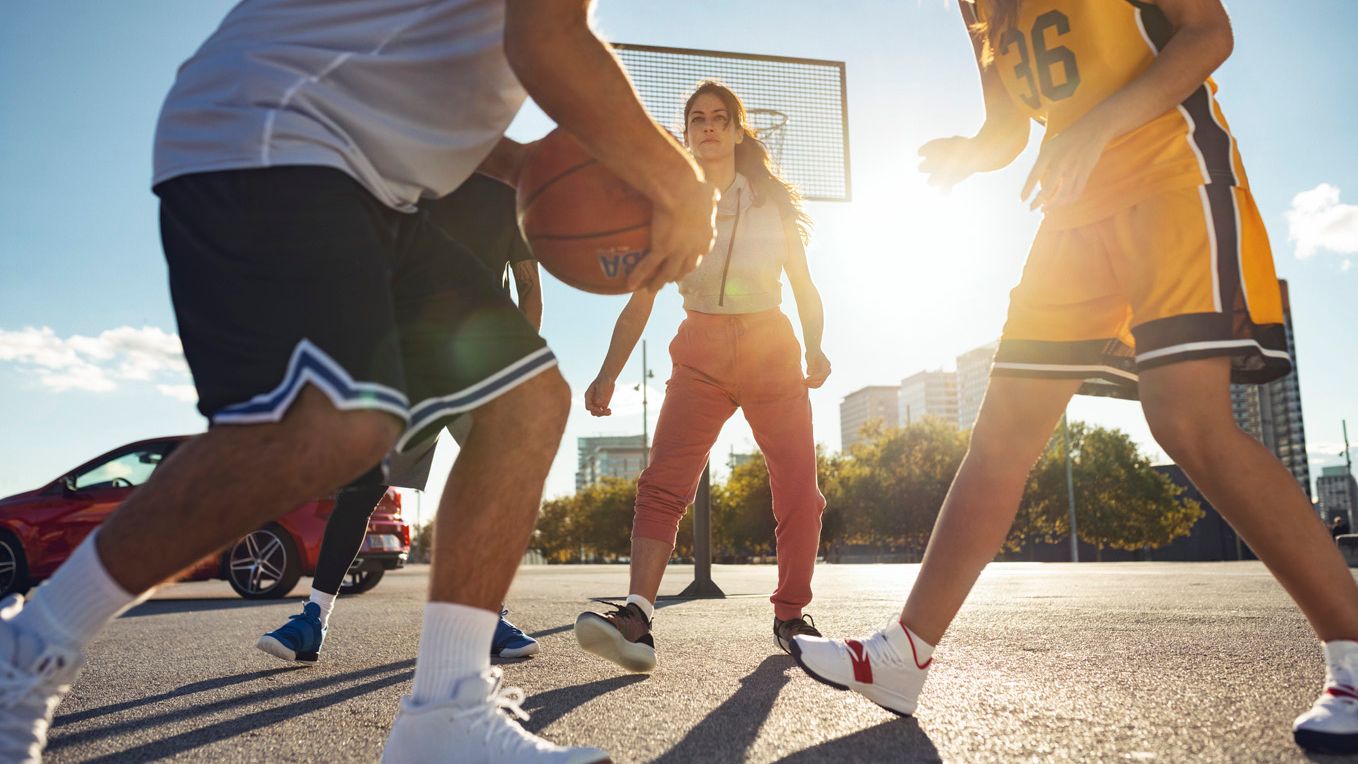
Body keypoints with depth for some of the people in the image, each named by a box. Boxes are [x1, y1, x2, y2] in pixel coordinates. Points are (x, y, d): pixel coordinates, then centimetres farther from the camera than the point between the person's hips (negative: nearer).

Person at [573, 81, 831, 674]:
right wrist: (608, 374, -3)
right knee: (663, 480, -19)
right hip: (700, 354, 0)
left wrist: (814, 347, -8)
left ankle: (790, 616, 9)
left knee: (798, 487, -5)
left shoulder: (773, 201, 11)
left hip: (772, 348, 1)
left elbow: (804, 285, 11)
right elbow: (640, 300, 6)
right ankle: (638, 616, -25)